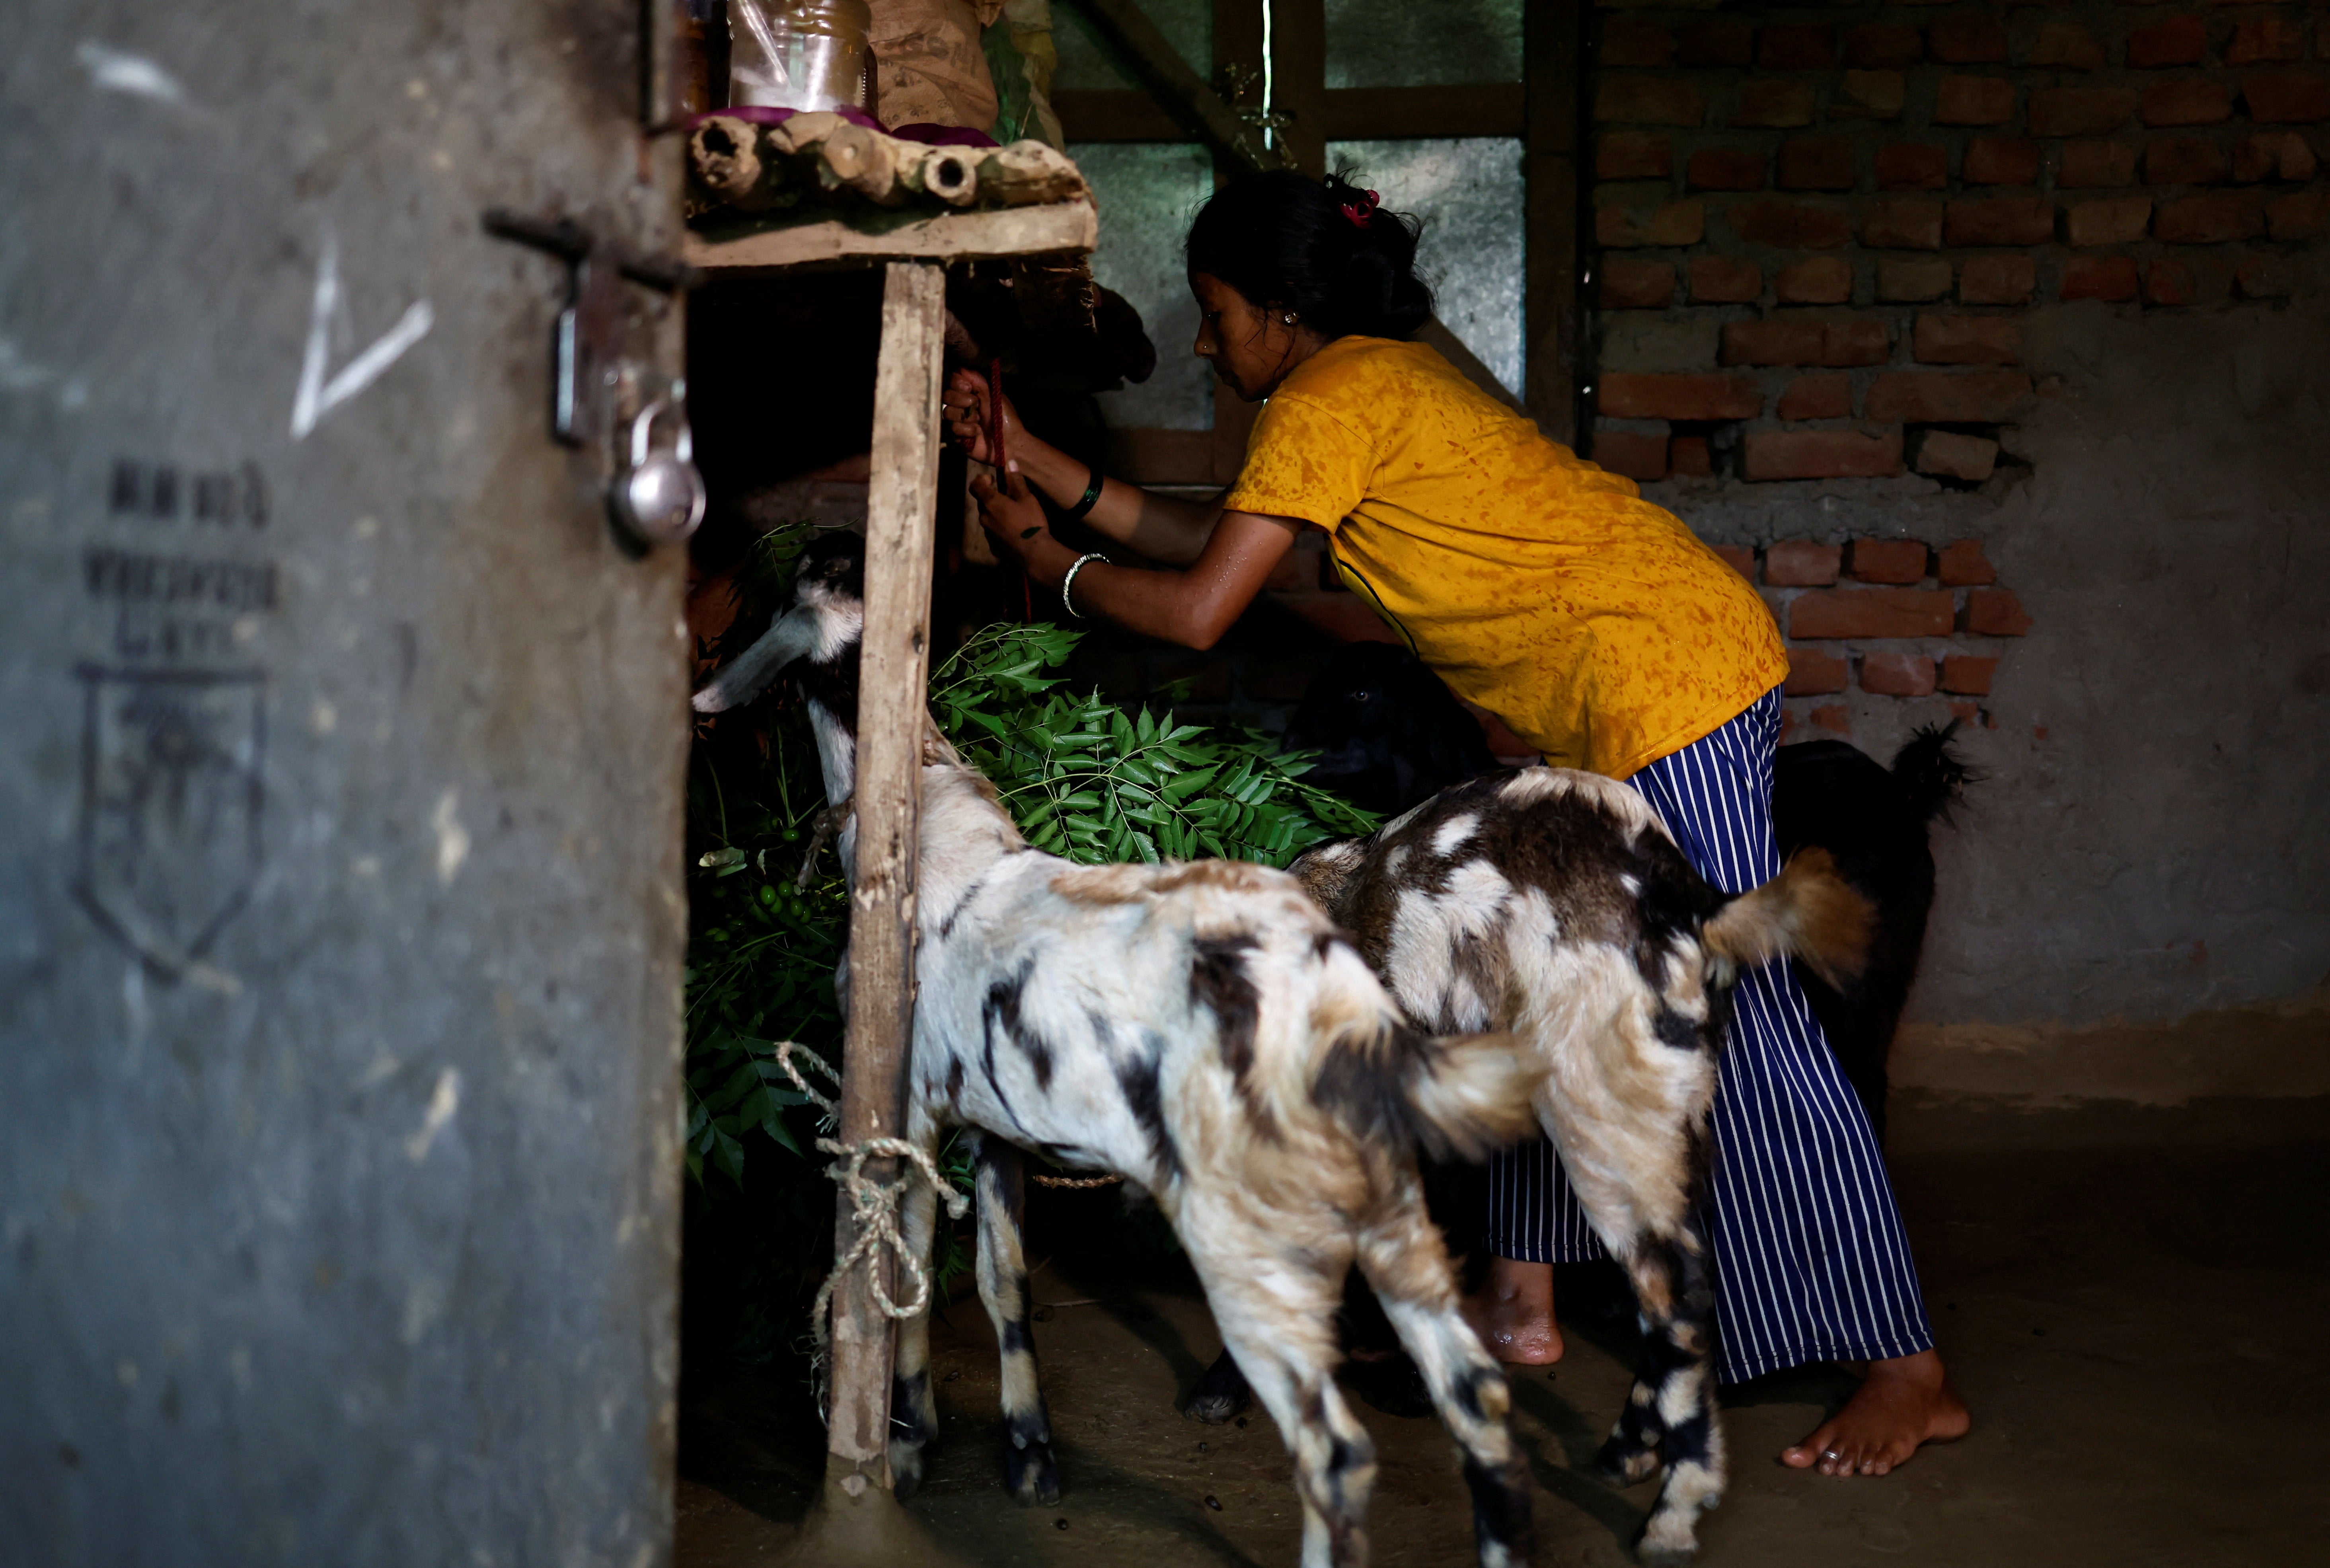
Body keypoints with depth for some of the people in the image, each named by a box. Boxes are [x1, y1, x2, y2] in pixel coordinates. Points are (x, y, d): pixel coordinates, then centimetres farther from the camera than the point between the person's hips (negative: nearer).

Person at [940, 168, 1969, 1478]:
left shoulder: (1331, 401, -11)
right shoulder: (1382, 376, 18)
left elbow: (1197, 610, -13)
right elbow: (1204, 533, 21)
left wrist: (1046, 560, 3)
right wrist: (1036, 462, 18)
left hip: (1669, 684, -11)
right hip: (1607, 708, 11)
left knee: (1746, 1026, -8)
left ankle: (1912, 1374, -1)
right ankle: (1525, 1307, 24)